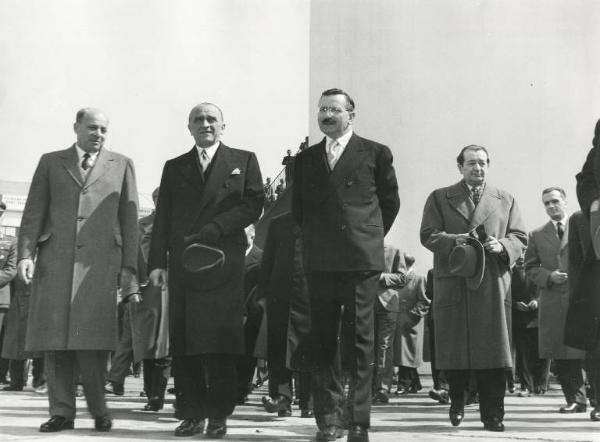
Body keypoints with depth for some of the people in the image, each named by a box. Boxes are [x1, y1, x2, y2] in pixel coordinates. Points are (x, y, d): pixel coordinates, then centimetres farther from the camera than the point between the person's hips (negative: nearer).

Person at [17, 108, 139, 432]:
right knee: (55, 338, 0)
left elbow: (129, 219, 10)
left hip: (99, 263, -1)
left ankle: (98, 410, 5)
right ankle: (61, 412, 8)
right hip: (55, 262, 1)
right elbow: (33, 212, 10)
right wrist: (25, 254, -3)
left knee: (92, 339, -7)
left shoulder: (121, 165, 15)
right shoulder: (51, 162, 17)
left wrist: (129, 266, 2)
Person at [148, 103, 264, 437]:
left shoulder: (244, 161, 12)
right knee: (184, 343, 0)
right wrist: (158, 261, 1)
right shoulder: (174, 167, 18)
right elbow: (163, 218, 13)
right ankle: (192, 413, 7)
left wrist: (211, 231, -10)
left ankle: (219, 415, 3)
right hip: (182, 264, 3)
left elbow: (254, 205, 0)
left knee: (221, 343, -5)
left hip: (224, 263, -2)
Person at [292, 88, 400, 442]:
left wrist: (371, 238, 9)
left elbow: (391, 202, 10)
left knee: (360, 342, -1)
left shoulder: (376, 154, 5)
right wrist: (315, 239, 12)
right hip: (320, 263, 3)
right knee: (323, 343, 4)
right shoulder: (306, 159, 14)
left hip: (361, 260, -3)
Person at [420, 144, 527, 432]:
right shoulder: (439, 198, 11)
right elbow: (428, 235, 2)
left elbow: (520, 237, 12)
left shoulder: (505, 200, 17)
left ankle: (492, 414, 3)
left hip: (493, 286, 1)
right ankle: (457, 399, 27)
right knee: (453, 347, 3)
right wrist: (455, 241, -15)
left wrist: (502, 245, -9)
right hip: (452, 285, -1)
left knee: (492, 351, -3)